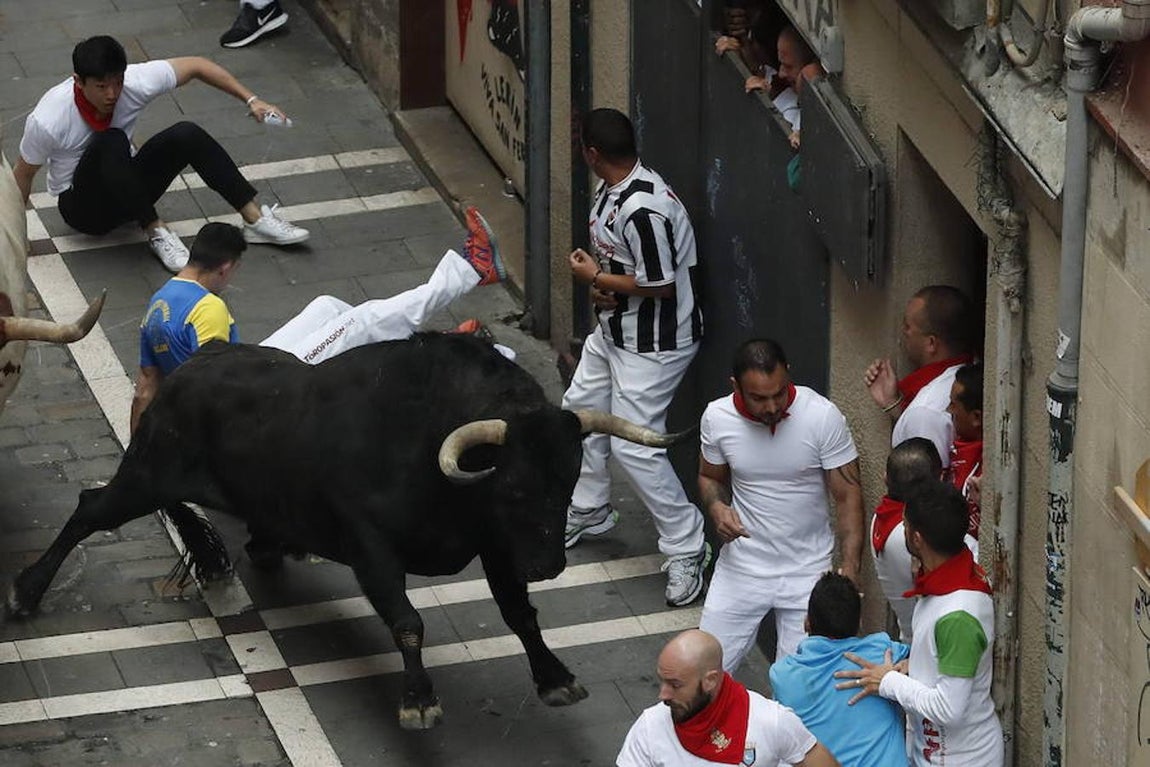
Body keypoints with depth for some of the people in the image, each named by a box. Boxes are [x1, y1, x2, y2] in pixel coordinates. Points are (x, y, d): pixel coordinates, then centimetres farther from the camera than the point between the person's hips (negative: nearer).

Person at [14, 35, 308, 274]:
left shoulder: (135, 82, -20)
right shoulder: (47, 121, -29)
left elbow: (195, 66, -6)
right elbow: (24, 173, -13)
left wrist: (251, 100, -8)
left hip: (127, 187, 4)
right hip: (84, 208, -4)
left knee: (187, 135, -21)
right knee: (111, 142, -36)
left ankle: (256, 219, -16)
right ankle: (156, 232, -25)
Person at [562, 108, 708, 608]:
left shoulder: (644, 209, -31)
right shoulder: (611, 191, 1)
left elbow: (659, 284, -28)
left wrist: (595, 278, -17)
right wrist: (598, 284, -6)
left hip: (655, 342, -11)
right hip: (614, 329, 11)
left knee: (634, 446, -9)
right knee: (580, 412, 23)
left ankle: (687, 548, 2)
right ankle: (587, 512, 44)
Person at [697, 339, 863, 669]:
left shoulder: (823, 416, -18)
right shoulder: (717, 418, -10)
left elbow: (848, 495, -12)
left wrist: (849, 570, -22)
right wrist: (717, 508, -14)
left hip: (808, 568, -2)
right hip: (742, 564, 2)